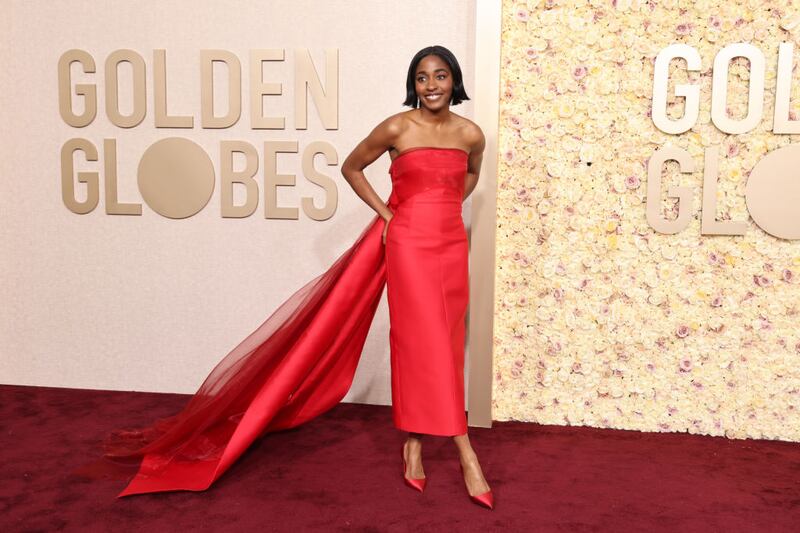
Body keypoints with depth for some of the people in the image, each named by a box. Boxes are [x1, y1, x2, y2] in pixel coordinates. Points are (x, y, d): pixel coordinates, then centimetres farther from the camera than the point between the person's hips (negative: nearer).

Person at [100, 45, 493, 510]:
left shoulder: (471, 134, 4)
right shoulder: (396, 128, -7)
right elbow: (351, 167, 6)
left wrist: (446, 209, 11)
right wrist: (387, 214, 0)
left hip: (452, 245, 4)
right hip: (408, 244, -4)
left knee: (443, 345, 7)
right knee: (427, 344, -5)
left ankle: (414, 443, 20)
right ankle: (465, 453, 2)